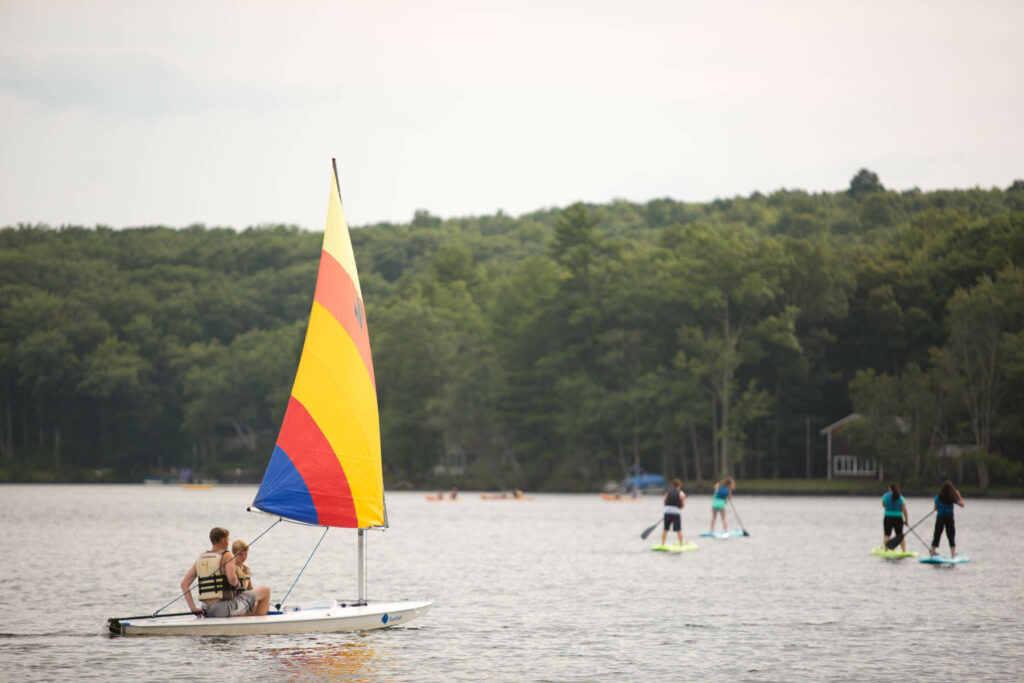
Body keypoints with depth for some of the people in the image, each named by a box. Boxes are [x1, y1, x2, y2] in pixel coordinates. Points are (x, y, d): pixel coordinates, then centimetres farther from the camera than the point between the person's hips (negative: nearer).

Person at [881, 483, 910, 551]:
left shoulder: (885, 496, -2)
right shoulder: (901, 498, 0)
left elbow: (883, 505, 15)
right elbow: (904, 510, -3)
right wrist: (906, 519, 6)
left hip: (888, 518, -1)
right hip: (898, 518, 1)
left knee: (887, 535, 2)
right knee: (900, 535, 9)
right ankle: (904, 551, 9)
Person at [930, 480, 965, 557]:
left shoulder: (938, 497, -4)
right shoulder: (953, 498, -8)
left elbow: (936, 508, 4)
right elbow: (962, 504, 1)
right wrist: (959, 496, 11)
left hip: (940, 518, 1)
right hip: (949, 519, -1)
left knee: (936, 537, 7)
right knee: (951, 538, 6)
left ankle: (932, 555, 4)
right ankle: (953, 556, 3)